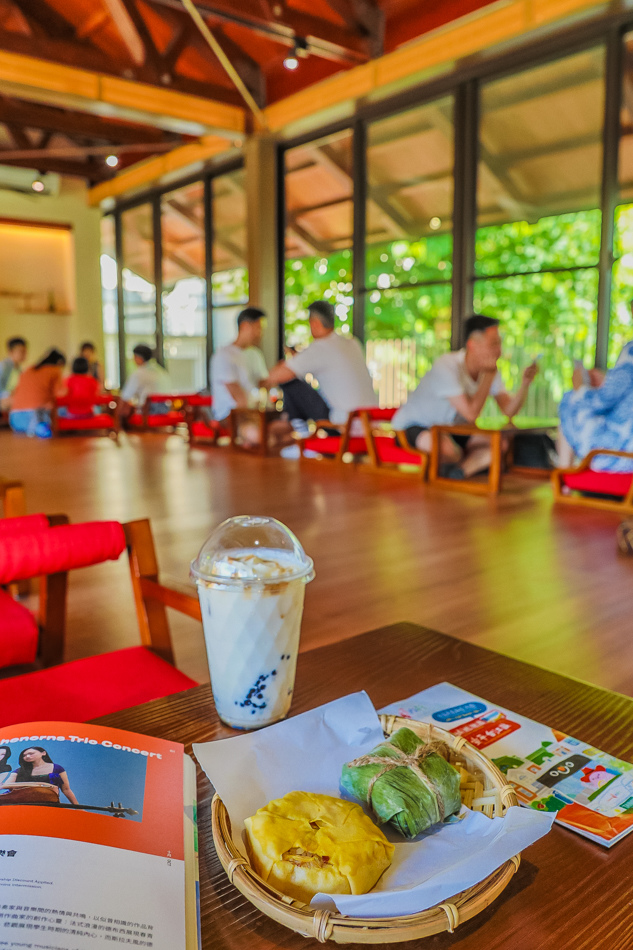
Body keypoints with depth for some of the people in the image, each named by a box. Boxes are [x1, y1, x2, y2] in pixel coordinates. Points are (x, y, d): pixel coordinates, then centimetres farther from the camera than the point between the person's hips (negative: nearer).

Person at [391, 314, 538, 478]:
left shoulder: (491, 369, -1)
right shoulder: (447, 367, -26)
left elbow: (509, 411, -7)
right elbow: (471, 414, -32)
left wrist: (525, 383, -24)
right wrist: (488, 375, -25)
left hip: (449, 430, 7)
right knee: (446, 447, -39)